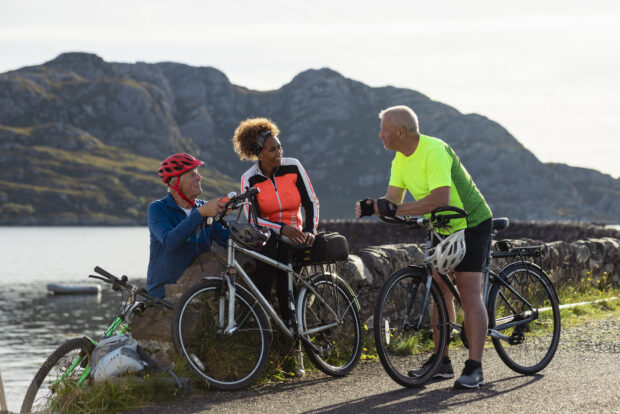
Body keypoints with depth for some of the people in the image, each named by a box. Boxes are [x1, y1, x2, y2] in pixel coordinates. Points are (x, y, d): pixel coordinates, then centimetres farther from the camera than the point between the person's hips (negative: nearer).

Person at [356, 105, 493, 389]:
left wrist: (396, 209, -38)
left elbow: (440, 199, -36)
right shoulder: (401, 159, 2)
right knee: (439, 290, 7)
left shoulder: (434, 151, -26)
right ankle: (442, 362, 14)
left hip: (471, 224, -9)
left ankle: (474, 368, -17)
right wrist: (372, 207, -21)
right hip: (442, 228, 9)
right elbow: (393, 200, 0)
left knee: (469, 292, -15)